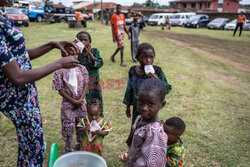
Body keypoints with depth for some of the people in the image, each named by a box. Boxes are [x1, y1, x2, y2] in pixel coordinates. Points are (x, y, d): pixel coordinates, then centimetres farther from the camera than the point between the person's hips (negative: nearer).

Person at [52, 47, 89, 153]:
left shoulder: (82, 68, -2)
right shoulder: (60, 71, -11)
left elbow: (86, 85, 0)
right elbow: (60, 90, -10)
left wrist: (81, 99, -12)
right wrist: (73, 101, -14)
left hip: (81, 102, 3)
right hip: (68, 103, -3)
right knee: (68, 126, 4)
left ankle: (80, 143, 39)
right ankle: (68, 148, 25)